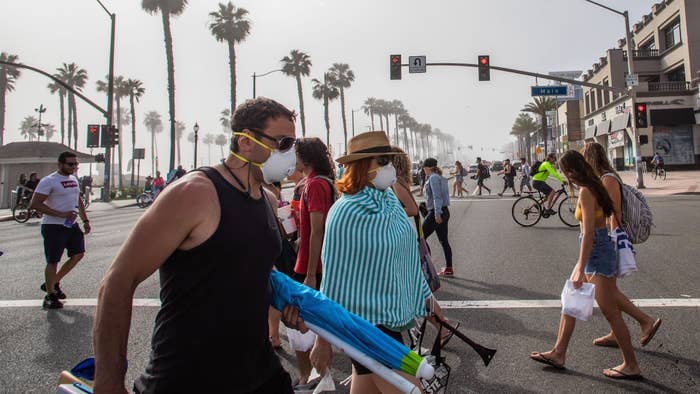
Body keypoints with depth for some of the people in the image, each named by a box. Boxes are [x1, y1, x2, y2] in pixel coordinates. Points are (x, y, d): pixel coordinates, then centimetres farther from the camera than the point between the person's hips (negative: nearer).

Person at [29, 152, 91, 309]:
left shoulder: (74, 179, 13)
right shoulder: (49, 181, -13)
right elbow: (34, 204, -20)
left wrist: (85, 221, 16)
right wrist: (61, 214, -24)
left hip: (72, 225, 8)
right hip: (54, 227, -8)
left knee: (78, 254, 11)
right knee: (53, 261, 0)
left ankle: (53, 283, 28)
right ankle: (50, 296, 14)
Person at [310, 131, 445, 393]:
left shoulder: (391, 201, 3)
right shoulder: (346, 213, -18)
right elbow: (333, 278, -14)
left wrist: (427, 298, 19)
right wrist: (323, 341, -8)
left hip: (393, 312, 7)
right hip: (366, 320, -7)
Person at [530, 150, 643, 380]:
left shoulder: (585, 192, -19)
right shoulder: (593, 187, 9)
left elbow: (589, 232, -24)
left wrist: (581, 269, -22)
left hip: (597, 254, -10)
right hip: (595, 252, 10)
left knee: (610, 312, 1)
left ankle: (631, 366, 16)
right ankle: (558, 354, 22)